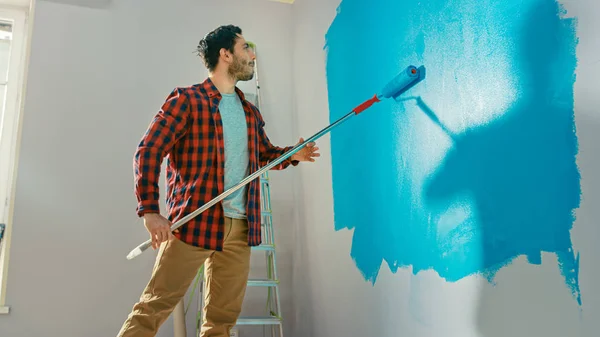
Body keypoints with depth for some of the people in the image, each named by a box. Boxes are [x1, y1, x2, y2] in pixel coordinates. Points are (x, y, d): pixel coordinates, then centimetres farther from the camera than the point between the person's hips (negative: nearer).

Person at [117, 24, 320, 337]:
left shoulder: (250, 112, 17)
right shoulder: (187, 99, -2)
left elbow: (265, 154, 30)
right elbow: (148, 152, -7)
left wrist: (291, 155, 8)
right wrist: (150, 211, -17)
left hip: (240, 226, 6)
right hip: (193, 221, -6)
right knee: (155, 305, -4)